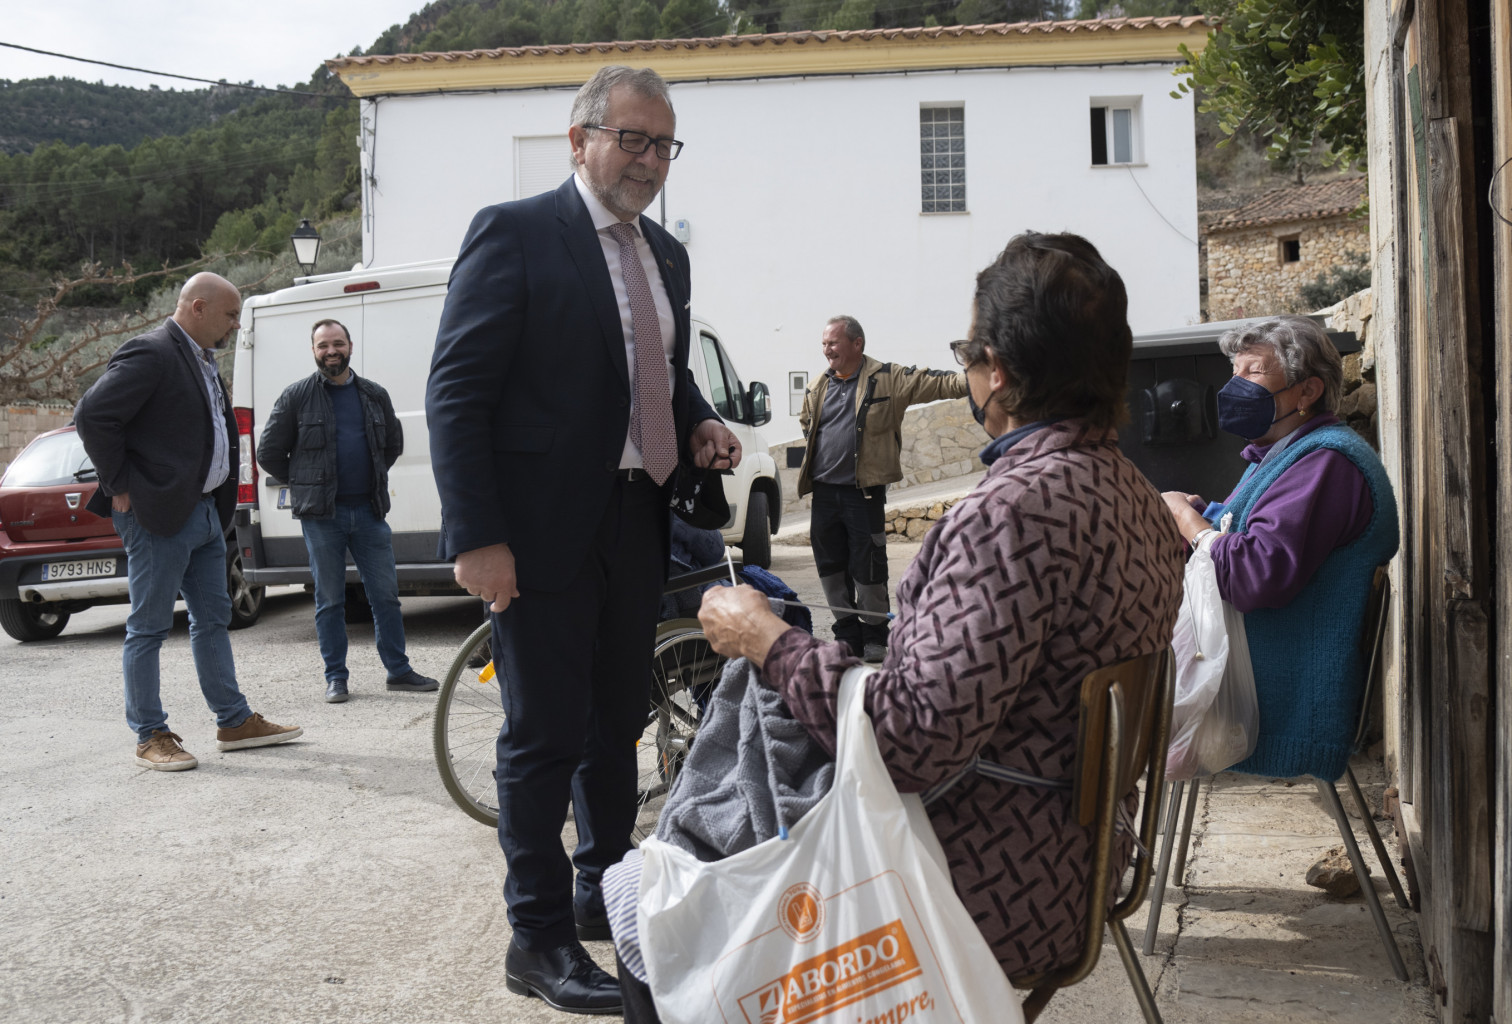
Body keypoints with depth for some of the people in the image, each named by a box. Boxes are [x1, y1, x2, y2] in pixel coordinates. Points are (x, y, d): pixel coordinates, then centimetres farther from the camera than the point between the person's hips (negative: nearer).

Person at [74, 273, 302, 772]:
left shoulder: (202, 360, 15)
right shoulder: (149, 354, -14)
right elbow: (92, 415, -21)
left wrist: (220, 504, 16)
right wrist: (120, 486, -15)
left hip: (204, 511, 10)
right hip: (159, 515, -10)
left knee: (213, 619, 14)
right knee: (148, 628, 1)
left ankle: (235, 722, 21)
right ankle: (151, 737, 8)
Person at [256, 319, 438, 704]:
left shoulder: (374, 395, 10)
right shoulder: (296, 396, 1)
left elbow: (394, 443, 23)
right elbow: (269, 453, 5)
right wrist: (309, 485, 6)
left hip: (369, 510, 3)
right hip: (321, 516, -2)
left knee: (386, 595, 4)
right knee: (329, 601, 4)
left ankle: (398, 670, 13)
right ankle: (335, 676, 13)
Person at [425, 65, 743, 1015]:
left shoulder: (666, 254, 14)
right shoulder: (513, 233, -8)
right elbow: (457, 393, -12)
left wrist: (698, 424, 3)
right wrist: (476, 538, -18)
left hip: (636, 527, 7)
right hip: (545, 533, -7)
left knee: (618, 724, 16)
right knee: (545, 737, 1)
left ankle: (603, 894, 33)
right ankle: (540, 939, 15)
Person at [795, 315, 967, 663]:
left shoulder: (886, 379, -4)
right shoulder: (818, 387, 13)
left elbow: (932, 383, -13)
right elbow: (805, 422, 30)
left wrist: (969, 382, -27)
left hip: (864, 492, -5)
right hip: (824, 491, 5)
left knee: (868, 569, -2)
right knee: (831, 567, 10)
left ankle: (874, 637, 13)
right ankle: (847, 635, 23)